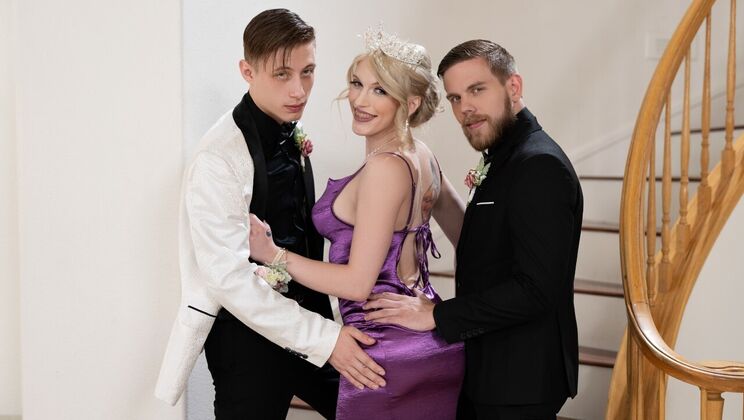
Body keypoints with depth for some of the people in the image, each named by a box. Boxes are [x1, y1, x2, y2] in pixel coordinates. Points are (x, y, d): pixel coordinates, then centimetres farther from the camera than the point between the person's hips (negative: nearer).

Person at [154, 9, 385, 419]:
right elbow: (228, 274, -23)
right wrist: (322, 338, -24)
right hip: (249, 333, -7)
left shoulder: (291, 136, 4)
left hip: (304, 316, 8)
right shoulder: (221, 156, -19)